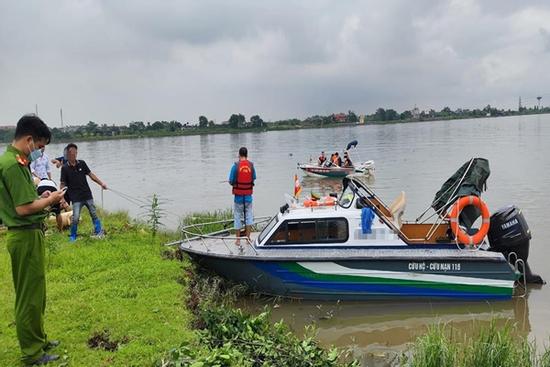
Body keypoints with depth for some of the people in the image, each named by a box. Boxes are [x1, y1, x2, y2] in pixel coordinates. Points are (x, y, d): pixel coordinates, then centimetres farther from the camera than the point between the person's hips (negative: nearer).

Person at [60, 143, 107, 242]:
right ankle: (72, 236, 12)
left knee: (94, 214, 9)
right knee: (75, 218, -8)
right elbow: (63, 184, -5)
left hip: (87, 195, 3)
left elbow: (90, 174, 10)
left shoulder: (82, 163, 1)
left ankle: (99, 232, 23)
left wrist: (101, 183, 7)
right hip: (76, 198, -3)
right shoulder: (65, 168, -6)